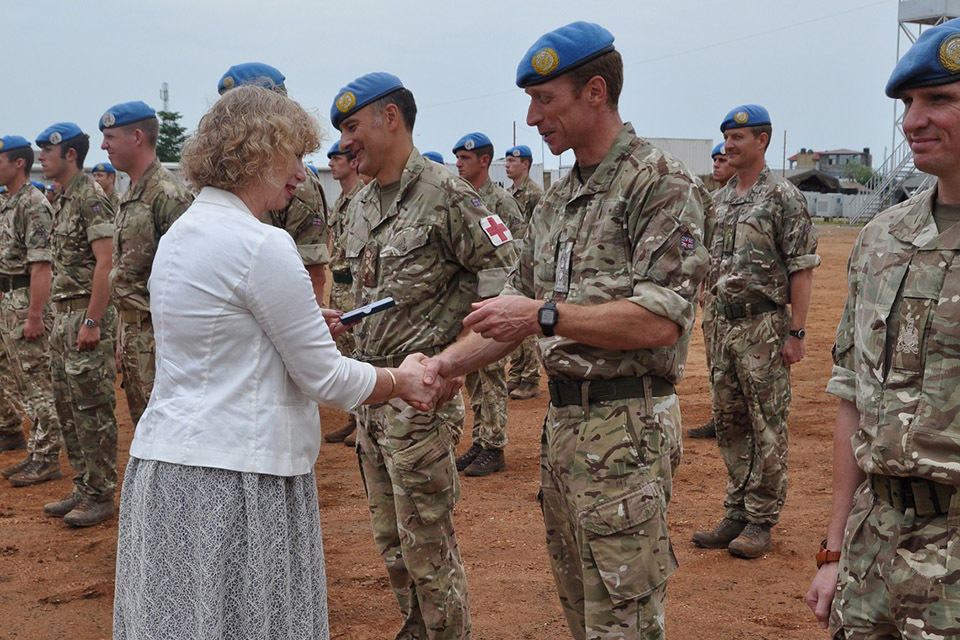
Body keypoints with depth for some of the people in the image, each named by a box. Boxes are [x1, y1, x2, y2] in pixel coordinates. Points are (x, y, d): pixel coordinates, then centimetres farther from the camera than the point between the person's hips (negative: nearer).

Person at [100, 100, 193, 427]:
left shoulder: (167, 194, -15)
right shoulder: (129, 196, 16)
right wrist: (123, 338, 19)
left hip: (158, 331, -10)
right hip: (131, 327, 10)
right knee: (141, 422, 16)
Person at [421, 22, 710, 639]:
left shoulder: (660, 183, -11)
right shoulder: (557, 201, 14)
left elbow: (661, 320, -21)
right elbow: (517, 310, 18)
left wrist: (545, 314, -19)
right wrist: (443, 364, 6)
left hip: (625, 428, -8)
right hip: (561, 420, 8)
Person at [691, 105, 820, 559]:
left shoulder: (783, 196, -8)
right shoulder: (720, 199, 13)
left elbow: (801, 268, -11)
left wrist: (796, 332, -16)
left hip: (765, 324, -7)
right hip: (725, 322, 7)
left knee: (767, 426, 0)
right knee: (729, 423, 12)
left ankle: (761, 521, 8)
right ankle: (736, 515, 23)